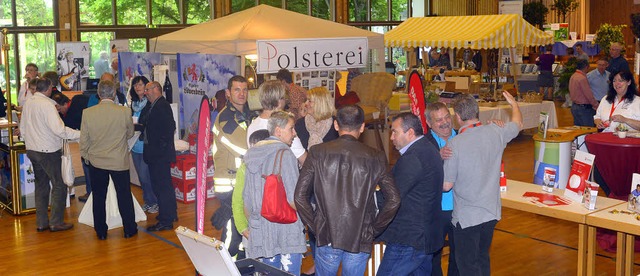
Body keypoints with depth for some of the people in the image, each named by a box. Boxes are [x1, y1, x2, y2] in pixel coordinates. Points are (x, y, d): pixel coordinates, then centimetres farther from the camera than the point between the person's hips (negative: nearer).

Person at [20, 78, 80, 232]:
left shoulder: (28, 103, 8)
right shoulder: (47, 104, -16)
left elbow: (22, 128, 15)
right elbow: (59, 129, -24)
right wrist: (80, 134, -20)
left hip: (31, 149, 8)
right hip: (48, 150, -8)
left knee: (41, 185, 15)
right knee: (59, 185, 0)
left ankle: (41, 223, 19)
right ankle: (56, 222, 2)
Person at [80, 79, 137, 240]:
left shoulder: (87, 113, -10)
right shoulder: (125, 112, -14)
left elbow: (83, 139, -2)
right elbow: (130, 133, 3)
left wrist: (85, 155, 14)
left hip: (96, 162, 1)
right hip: (120, 161, -1)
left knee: (98, 197, 12)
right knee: (124, 196, 11)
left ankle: (101, 231, 20)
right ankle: (129, 229, 20)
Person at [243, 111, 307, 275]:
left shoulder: (252, 155, 10)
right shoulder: (285, 155, -13)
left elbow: (246, 199, 15)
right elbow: (293, 199, -17)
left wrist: (252, 223, 25)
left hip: (262, 233, 7)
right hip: (286, 233, -7)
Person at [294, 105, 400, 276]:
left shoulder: (318, 153, -5)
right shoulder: (375, 157, -5)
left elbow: (300, 196, -7)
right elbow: (394, 200, -4)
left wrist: (314, 226, 4)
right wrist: (374, 229, 6)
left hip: (326, 236, 0)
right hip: (360, 241, 0)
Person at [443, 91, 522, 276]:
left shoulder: (454, 144, -21)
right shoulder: (495, 132, -6)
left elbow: (446, 185, -15)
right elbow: (518, 124, 18)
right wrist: (514, 104, 37)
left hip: (466, 217, -5)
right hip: (491, 212, 6)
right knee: (483, 259, 23)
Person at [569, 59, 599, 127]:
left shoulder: (573, 76, 9)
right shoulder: (582, 78, -17)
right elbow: (589, 95, -16)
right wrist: (597, 105, -6)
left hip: (574, 106, 9)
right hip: (583, 108, -9)